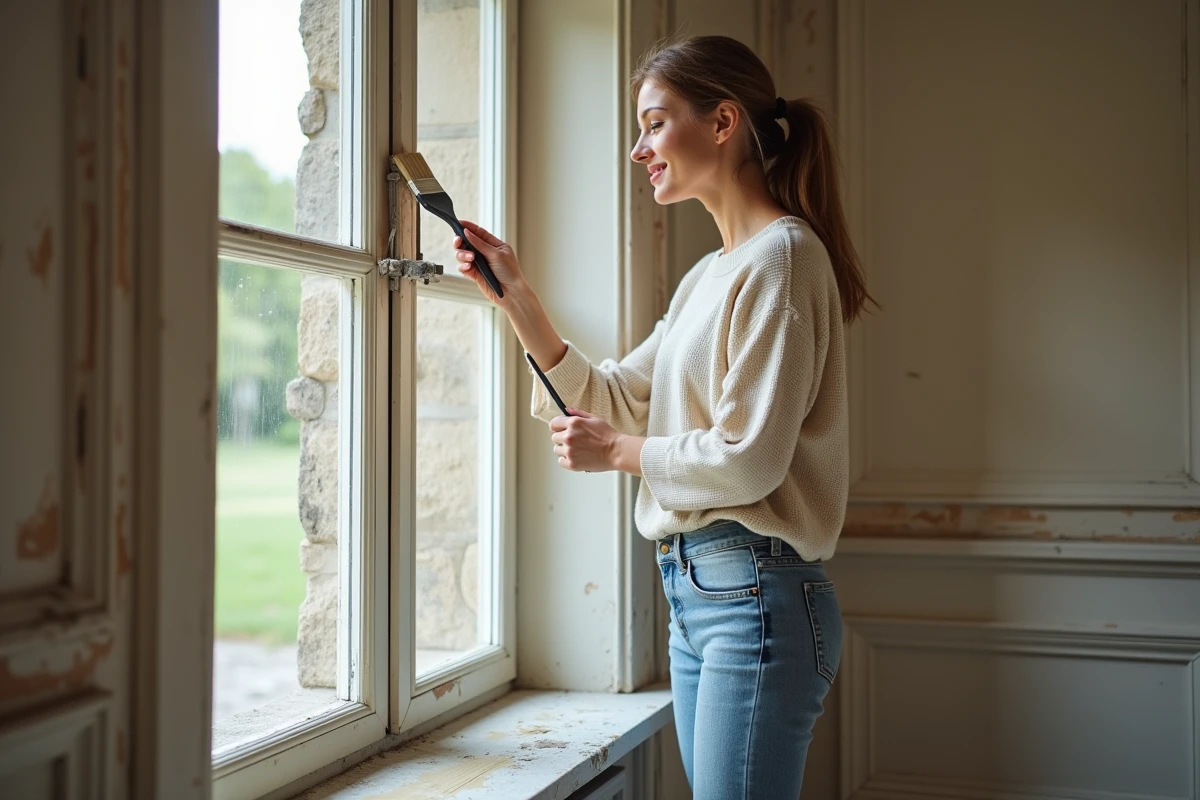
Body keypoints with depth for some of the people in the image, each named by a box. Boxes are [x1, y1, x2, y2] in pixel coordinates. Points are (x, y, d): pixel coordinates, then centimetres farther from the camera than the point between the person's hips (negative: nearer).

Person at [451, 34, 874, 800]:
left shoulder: (780, 256, -12)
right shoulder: (708, 277, 16)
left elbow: (749, 461, -18)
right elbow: (613, 400, 17)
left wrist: (616, 450, -5)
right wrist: (517, 298, 10)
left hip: (755, 593, -9)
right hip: (694, 591, 9)